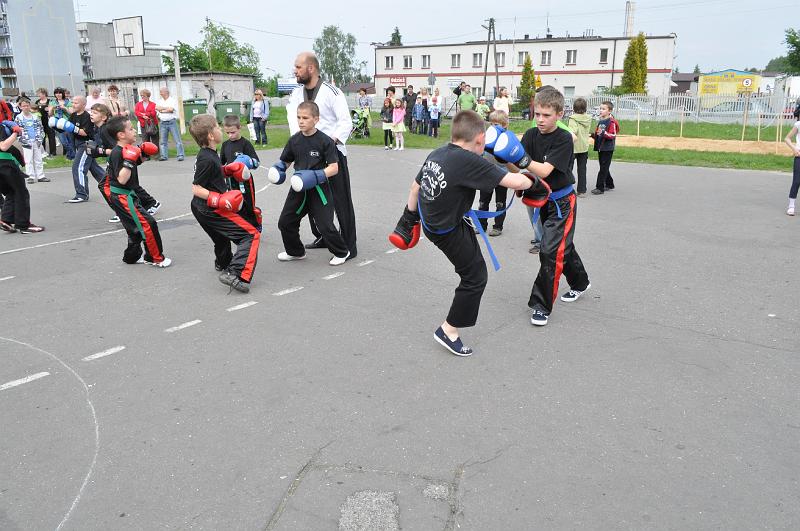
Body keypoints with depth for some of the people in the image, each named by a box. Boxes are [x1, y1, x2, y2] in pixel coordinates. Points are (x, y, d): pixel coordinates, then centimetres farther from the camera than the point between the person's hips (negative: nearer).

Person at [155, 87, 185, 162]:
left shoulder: (173, 100, 1)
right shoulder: (159, 101, 15)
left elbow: (171, 109, -12)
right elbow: (157, 109, 2)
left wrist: (162, 108, -3)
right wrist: (167, 109, -8)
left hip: (172, 121, -4)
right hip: (162, 123, 4)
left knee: (177, 139, -6)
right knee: (163, 141, 4)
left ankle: (180, 155, -5)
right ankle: (164, 156, 9)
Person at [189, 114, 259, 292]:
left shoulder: (206, 154, 7)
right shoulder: (208, 160, -21)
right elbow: (196, 189, -21)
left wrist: (227, 170, 14)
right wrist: (219, 199, -27)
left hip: (202, 209, 10)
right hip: (212, 210, -10)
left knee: (222, 236, 36)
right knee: (251, 235, -14)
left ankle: (223, 263, 61)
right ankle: (235, 274, -26)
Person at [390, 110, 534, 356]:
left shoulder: (436, 153, -6)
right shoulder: (470, 162, -27)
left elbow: (415, 188, 7)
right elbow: (515, 182, -26)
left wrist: (408, 219, 22)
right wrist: (531, 180, -3)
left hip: (428, 219, 7)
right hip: (448, 232, -7)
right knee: (475, 277, 8)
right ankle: (449, 331, 16)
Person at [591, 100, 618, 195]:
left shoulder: (611, 122, -11)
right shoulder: (600, 121, 13)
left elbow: (613, 135, -18)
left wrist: (603, 133, -31)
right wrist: (593, 135, 4)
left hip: (607, 149, -8)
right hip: (600, 147, 8)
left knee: (603, 168, -7)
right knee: (604, 168, 15)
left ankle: (600, 187, -6)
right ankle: (609, 184, 28)